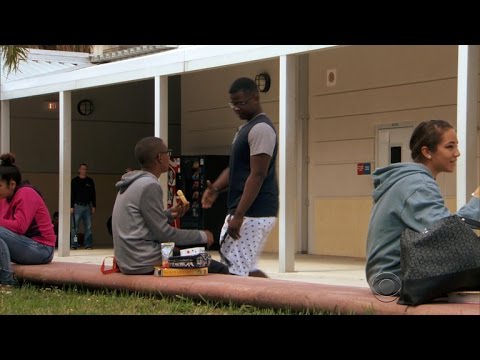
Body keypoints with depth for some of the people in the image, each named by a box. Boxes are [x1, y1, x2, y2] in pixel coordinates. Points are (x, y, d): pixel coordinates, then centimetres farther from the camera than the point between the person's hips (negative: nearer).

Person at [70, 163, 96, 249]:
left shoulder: (90, 181, 11)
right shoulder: (74, 181, 3)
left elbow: (93, 194, 14)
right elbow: (71, 194, 1)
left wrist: (94, 206, 7)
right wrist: (71, 207, -5)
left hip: (87, 206, 2)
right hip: (77, 206, -2)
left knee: (88, 227, 0)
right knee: (75, 227, -4)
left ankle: (88, 244, 3)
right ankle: (74, 245, -2)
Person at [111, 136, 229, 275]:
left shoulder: (132, 184, 14)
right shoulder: (149, 186, -15)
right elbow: (163, 233, -16)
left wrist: (169, 214, 9)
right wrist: (202, 236, -6)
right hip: (146, 264, -10)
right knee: (219, 269, -9)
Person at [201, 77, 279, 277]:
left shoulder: (261, 129, -13)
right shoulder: (246, 128, 19)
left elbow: (257, 175, -19)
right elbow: (236, 169, 22)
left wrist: (238, 215, -23)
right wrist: (216, 188, 2)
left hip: (254, 214, -10)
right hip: (247, 212, 10)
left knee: (235, 270, -9)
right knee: (246, 269, 13)